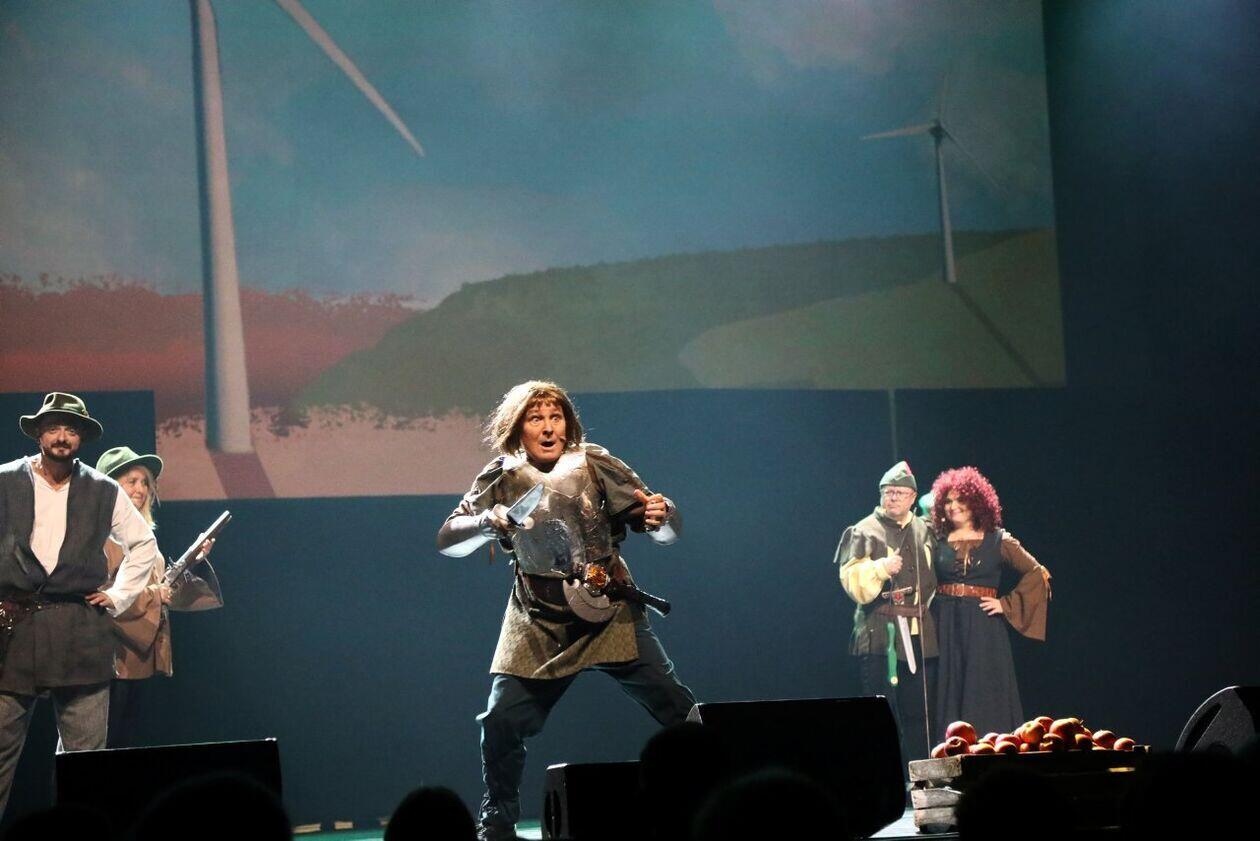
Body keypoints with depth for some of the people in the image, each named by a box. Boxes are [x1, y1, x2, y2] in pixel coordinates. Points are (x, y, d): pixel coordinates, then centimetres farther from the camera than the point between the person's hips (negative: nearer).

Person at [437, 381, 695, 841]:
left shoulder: (593, 464, -5)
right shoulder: (502, 479, 1)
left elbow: (668, 531, -5)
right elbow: (447, 540, -2)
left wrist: (661, 517, -30)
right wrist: (487, 523, -22)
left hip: (609, 615, -1)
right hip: (537, 625, 1)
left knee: (678, 710, -11)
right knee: (501, 722, -8)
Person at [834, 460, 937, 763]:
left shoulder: (925, 532, 15)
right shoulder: (864, 532, 1)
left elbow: (936, 576, 29)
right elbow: (851, 580, -10)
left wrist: (926, 603, 13)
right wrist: (881, 568, -24)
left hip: (920, 634, 5)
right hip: (880, 634, -5)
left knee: (917, 714, 7)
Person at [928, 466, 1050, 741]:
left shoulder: (998, 541, 3)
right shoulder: (938, 542, 9)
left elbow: (1038, 574, 2)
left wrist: (1007, 605, -4)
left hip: (983, 626, -2)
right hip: (945, 626, 2)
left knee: (984, 700, -4)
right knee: (948, 697, 0)